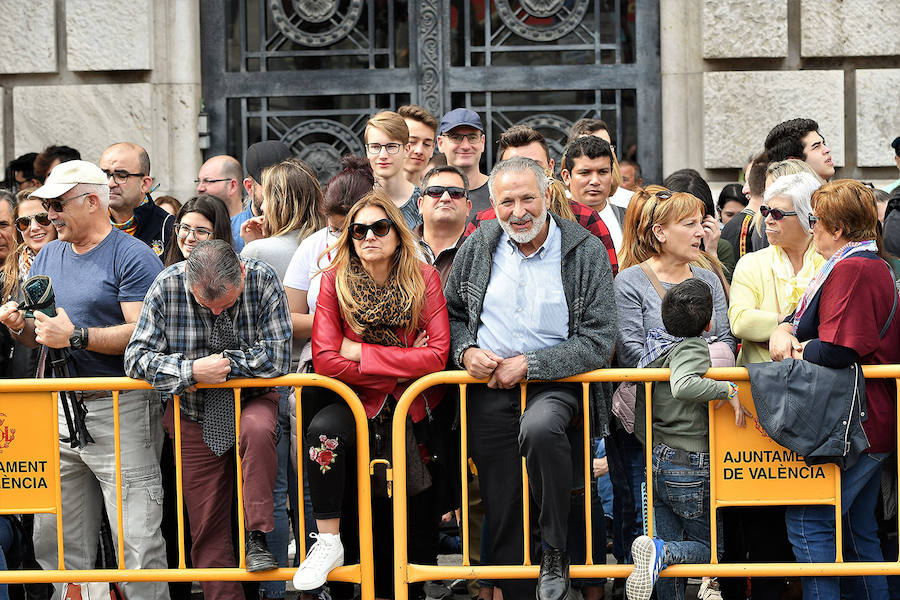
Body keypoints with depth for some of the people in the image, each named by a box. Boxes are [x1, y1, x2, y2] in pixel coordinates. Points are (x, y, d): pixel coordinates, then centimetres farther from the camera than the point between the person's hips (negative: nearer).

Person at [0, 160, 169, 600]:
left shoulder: (132, 257, -5)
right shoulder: (47, 257, 17)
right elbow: (38, 339, 22)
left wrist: (75, 336, -18)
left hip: (121, 412, -7)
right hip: (58, 410, 7)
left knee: (137, 539, -8)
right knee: (55, 542, 9)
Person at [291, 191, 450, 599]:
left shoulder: (423, 278, -2)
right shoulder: (335, 281, -2)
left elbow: (437, 355, -12)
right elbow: (326, 361, -12)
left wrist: (360, 352, -13)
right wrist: (401, 363, -13)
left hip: (414, 405, 0)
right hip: (359, 400, 0)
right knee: (323, 428, -31)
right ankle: (328, 543, -19)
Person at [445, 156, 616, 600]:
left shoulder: (586, 251, -6)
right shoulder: (478, 247, 5)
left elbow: (599, 341, -9)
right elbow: (452, 313, 17)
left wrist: (529, 364, -16)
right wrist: (465, 351, -5)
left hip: (557, 383, -4)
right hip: (488, 386, 4)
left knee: (539, 428, -37)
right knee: (500, 511, 3)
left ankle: (555, 550, -19)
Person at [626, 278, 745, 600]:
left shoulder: (655, 342, 8)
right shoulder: (694, 348, -14)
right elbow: (683, 386, -37)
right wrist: (728, 389, -26)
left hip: (657, 462, 7)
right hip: (690, 468, -7)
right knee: (709, 546, 6)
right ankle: (660, 551, -19)